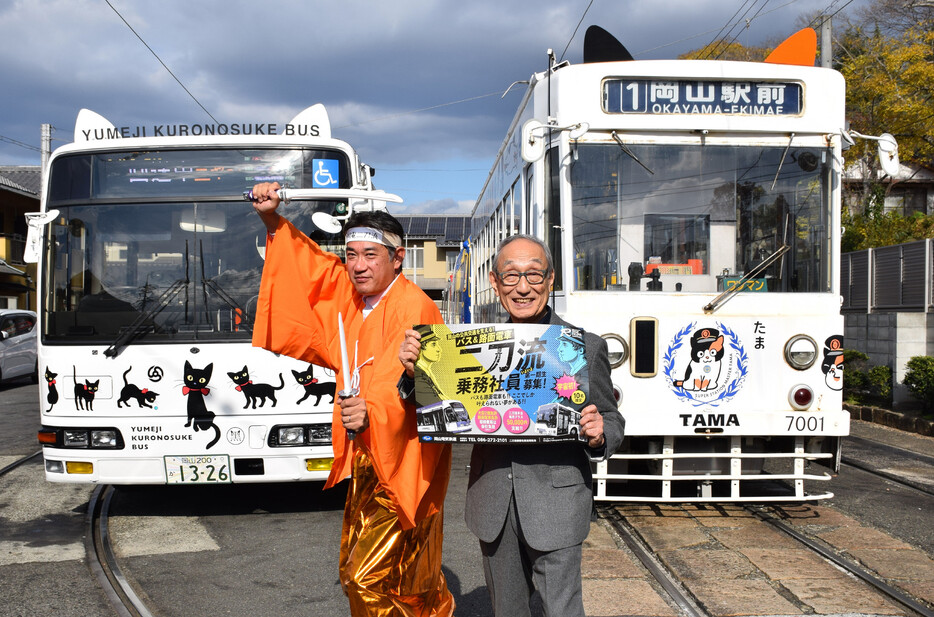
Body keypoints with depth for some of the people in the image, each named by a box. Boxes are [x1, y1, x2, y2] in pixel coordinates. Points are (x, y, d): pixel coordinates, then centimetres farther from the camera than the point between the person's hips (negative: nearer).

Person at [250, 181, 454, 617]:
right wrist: (273, 220, 11)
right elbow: (307, 261, 21)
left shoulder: (414, 310, -18)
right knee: (353, 571, 19)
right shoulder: (348, 293, 6)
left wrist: (371, 414, -46)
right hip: (365, 458, 9)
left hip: (403, 462, -8)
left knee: (368, 577, -8)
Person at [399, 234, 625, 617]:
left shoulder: (585, 346, -3)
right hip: (493, 505, 3)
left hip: (555, 503, -3)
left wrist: (598, 436, -20)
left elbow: (612, 422, 3)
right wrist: (414, 370, -11)